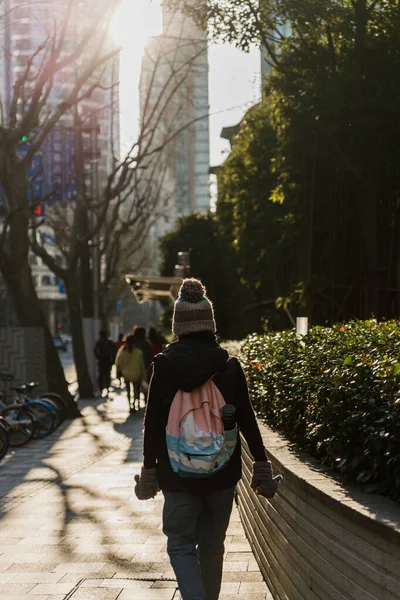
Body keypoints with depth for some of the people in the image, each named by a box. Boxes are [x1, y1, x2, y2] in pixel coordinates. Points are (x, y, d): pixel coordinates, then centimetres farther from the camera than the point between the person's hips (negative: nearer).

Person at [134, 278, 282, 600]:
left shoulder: (165, 364, -7)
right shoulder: (229, 364, -4)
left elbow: (153, 422, -5)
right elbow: (247, 419, -2)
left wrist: (149, 468, 5)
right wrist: (261, 464, 6)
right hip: (222, 471, 2)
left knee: (181, 544, 6)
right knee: (212, 545, 15)